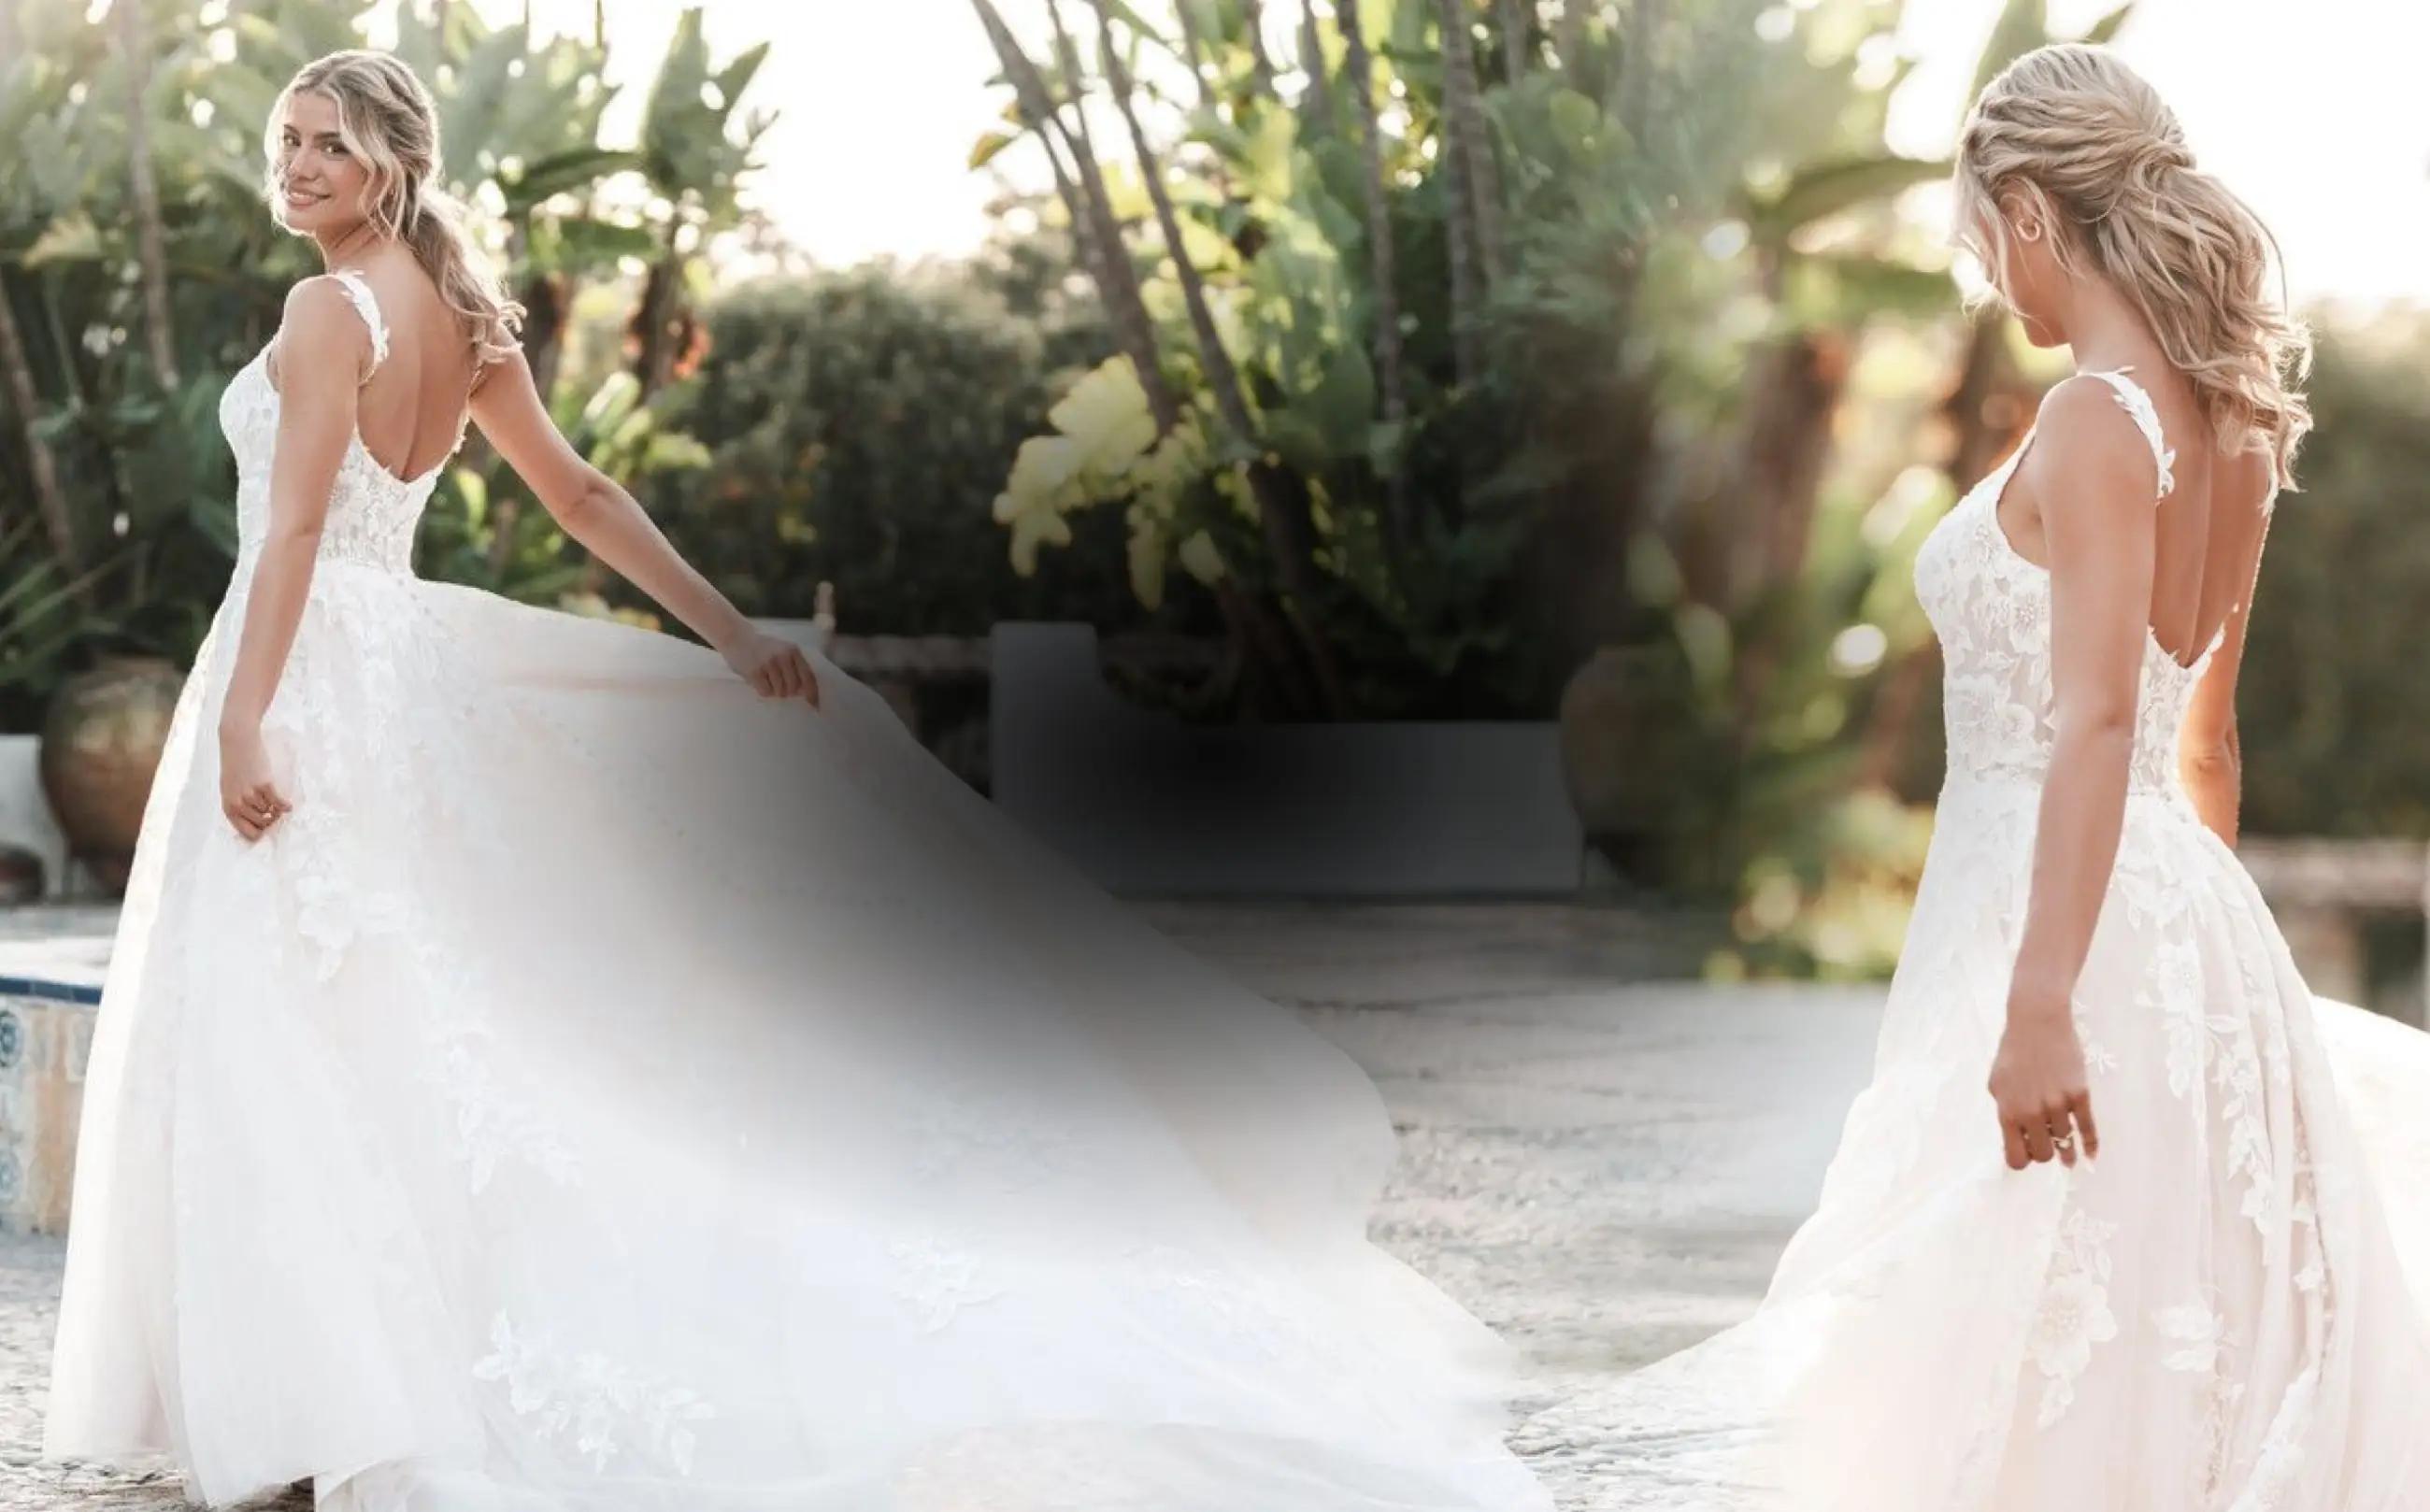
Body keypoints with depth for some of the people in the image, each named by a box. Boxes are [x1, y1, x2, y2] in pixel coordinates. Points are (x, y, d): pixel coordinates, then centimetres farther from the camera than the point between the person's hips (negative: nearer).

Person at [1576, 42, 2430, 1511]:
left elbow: (2097, 717, -24)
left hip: (2067, 918, -9)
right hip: (2185, 916, 9)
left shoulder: (2097, 422, -15)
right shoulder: (2224, 426, 10)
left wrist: (2043, 1000, -30)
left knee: (2037, 1376, -4)